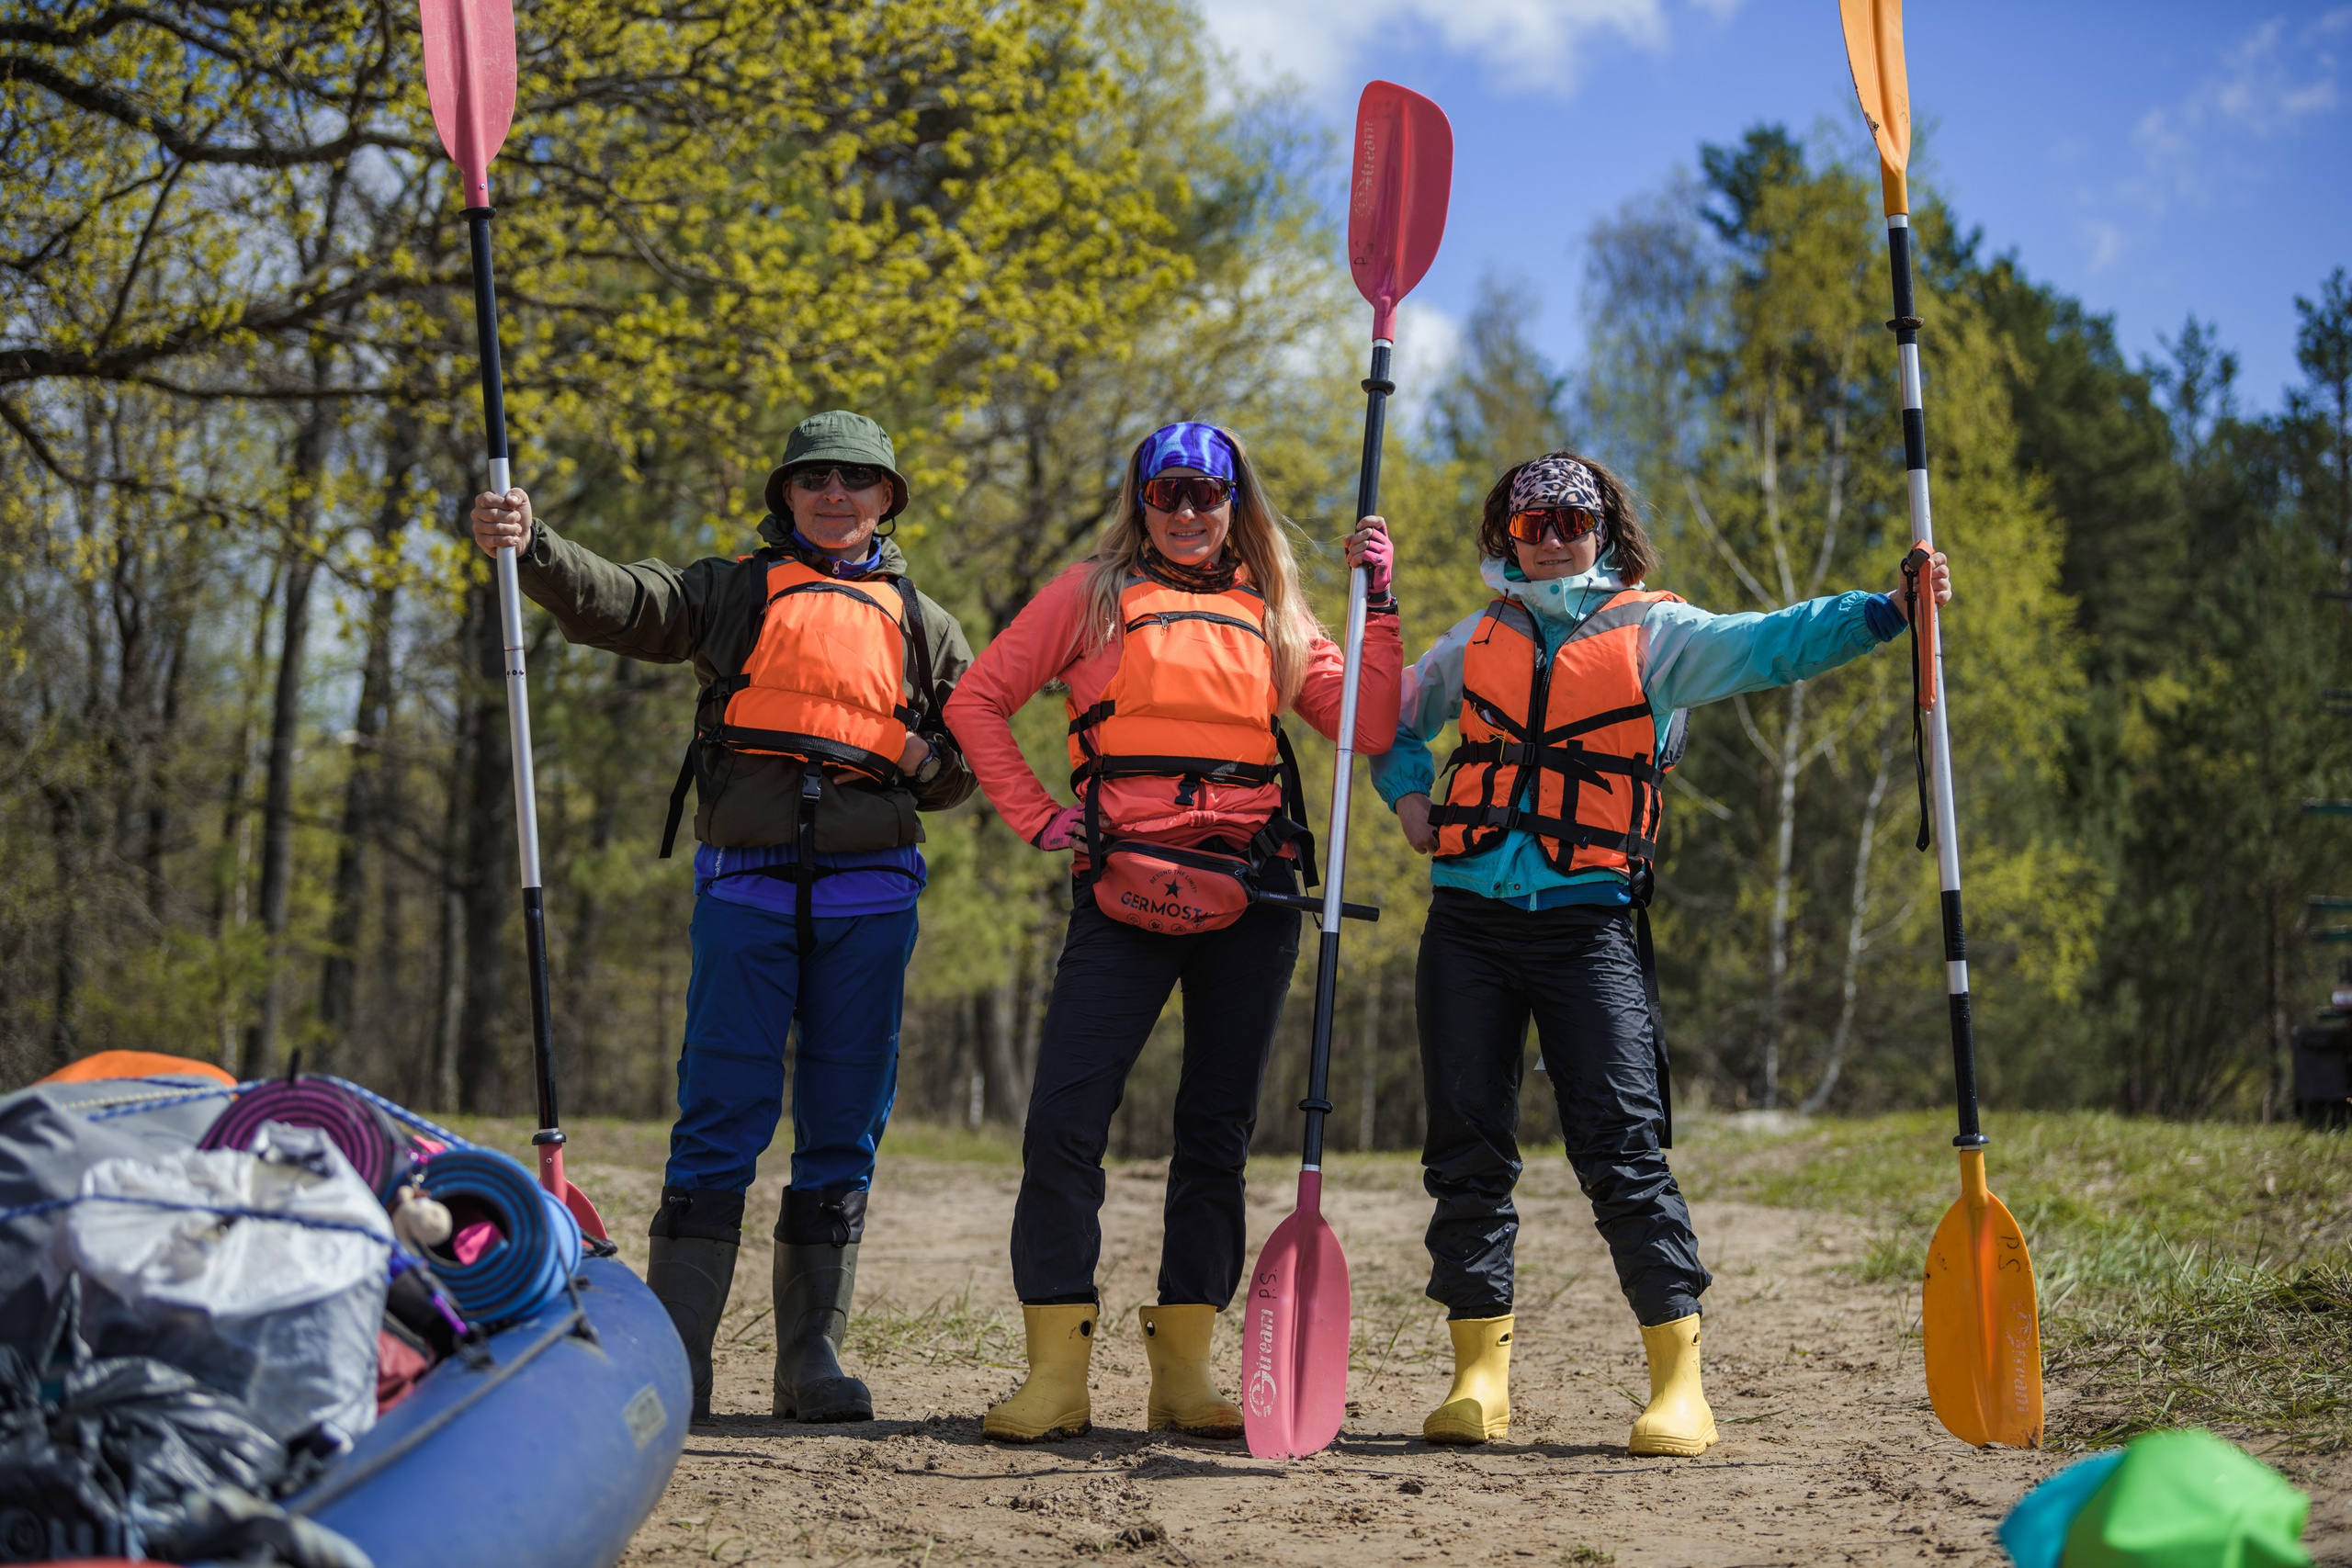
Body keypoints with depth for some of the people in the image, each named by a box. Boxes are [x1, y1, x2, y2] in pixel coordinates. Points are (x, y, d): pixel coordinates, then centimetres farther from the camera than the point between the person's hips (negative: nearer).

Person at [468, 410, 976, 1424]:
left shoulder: (920, 625, 18)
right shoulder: (734, 592, 12)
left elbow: (969, 760, 21)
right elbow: (616, 603, -2)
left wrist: (923, 760, -2)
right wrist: (530, 547, -20)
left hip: (869, 894, 2)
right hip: (745, 885, -2)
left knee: (844, 1127, 4)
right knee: (720, 1120, -6)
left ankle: (813, 1355, 12)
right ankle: (674, 1357, -4)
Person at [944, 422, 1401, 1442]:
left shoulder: (1272, 615, 14)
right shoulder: (1092, 595, 9)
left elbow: (1371, 727, 4)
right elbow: (976, 701, 10)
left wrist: (1379, 602, -2)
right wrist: (1033, 816, 2)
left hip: (1249, 898, 2)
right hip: (1124, 891, -2)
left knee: (1217, 1132, 5)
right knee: (1064, 1122, -9)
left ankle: (1183, 1371, 13)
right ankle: (1056, 1373, -3)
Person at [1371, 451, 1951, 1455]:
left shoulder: (1654, 634, 6)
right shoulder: (1479, 640, 17)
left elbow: (1773, 646, -7)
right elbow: (1395, 716, 32)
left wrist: (1886, 611, -22)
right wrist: (1408, 796, 13)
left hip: (1588, 921, -4)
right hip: (1468, 915, 4)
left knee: (1622, 1147, -10)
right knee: (1467, 1146, 3)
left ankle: (1679, 1381, -6)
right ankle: (1479, 1372, 10)